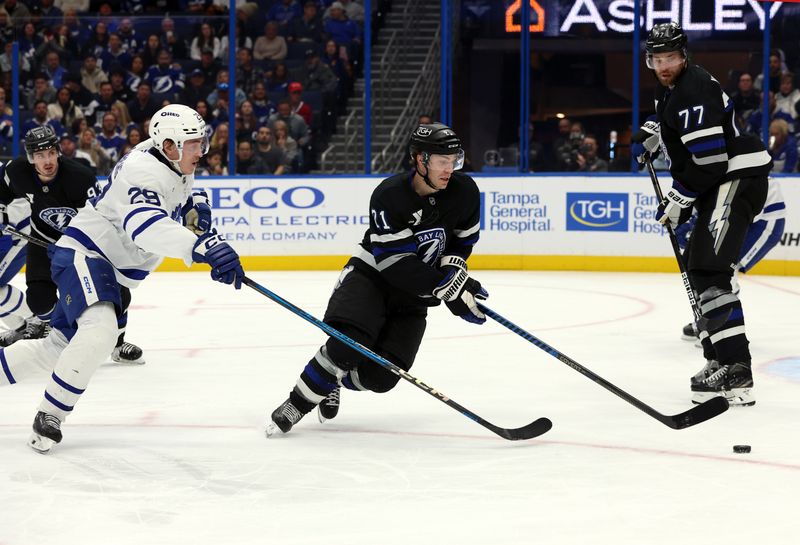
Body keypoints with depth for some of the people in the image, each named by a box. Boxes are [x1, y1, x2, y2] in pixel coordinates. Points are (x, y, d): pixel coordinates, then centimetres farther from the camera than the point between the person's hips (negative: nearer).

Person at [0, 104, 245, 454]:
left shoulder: (175, 166, 4)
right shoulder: (143, 169, -26)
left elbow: (187, 196, 28)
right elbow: (144, 223, -45)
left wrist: (196, 210, 2)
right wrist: (204, 248, -58)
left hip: (115, 273, 10)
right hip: (83, 254, -10)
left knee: (59, 347, 12)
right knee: (100, 329, -32)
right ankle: (49, 418, -21)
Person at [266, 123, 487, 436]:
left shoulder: (464, 192, -10)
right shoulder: (389, 195, -24)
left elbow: (463, 239, 9)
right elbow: (397, 264, -27)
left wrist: (454, 270, -10)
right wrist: (447, 287, -30)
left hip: (414, 293, 4)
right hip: (371, 275, -4)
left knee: (381, 377, -10)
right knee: (348, 343, -30)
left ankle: (332, 382, 21)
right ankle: (298, 402, -11)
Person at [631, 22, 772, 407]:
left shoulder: (694, 90, -19)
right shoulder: (669, 87, 14)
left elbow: (709, 159, -25)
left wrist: (679, 199, -16)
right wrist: (652, 134, 21)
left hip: (739, 178, -11)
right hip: (720, 184, 11)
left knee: (709, 270, -21)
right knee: (697, 268, 19)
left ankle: (736, 373, -30)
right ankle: (719, 357, 27)